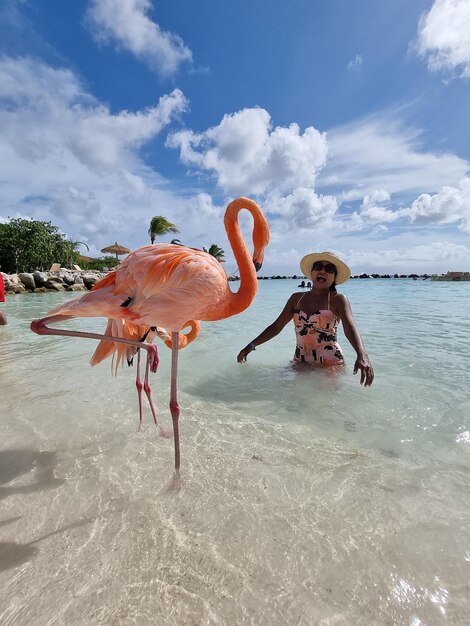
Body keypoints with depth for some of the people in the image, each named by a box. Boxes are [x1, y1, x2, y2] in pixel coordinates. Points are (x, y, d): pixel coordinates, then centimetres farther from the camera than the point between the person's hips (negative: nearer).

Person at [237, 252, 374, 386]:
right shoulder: (296, 298, 6)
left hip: (331, 365, -3)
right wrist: (252, 344, -1)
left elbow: (350, 328, -20)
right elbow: (276, 326, 8)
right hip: (300, 362, 4)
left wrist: (362, 355, -39)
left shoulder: (338, 300, -4)